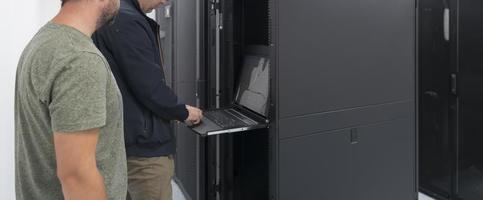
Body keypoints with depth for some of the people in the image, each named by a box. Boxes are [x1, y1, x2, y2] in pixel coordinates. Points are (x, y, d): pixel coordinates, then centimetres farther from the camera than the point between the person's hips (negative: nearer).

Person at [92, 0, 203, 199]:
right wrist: (183, 112, -3)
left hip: (120, 138, 10)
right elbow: (150, 88, -21)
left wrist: (174, 110, 14)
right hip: (143, 143, -10)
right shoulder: (127, 21, -21)